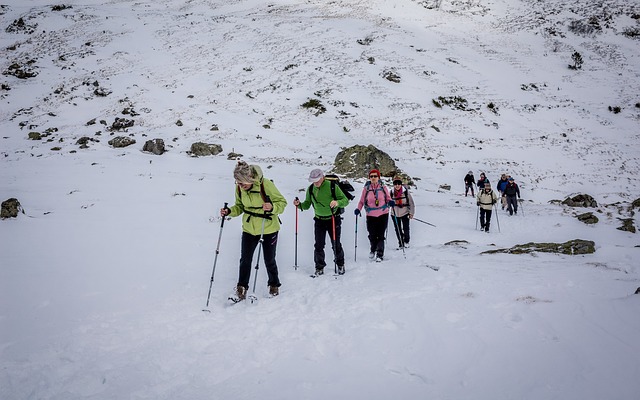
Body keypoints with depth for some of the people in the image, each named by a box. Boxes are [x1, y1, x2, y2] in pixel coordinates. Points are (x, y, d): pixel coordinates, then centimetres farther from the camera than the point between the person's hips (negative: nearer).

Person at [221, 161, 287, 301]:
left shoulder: (266, 184, -23)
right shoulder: (239, 188, -9)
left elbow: (282, 202, -16)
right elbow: (239, 207, 7)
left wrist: (272, 208, -36)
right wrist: (229, 211, -13)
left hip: (268, 228, -3)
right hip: (249, 229, 4)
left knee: (269, 260, 9)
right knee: (245, 259, 0)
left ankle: (274, 285, 31)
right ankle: (241, 290, 12)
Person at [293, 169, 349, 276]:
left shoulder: (332, 186, -15)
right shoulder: (310, 189, -1)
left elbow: (345, 200, -13)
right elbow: (307, 205, 7)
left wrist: (337, 202, -34)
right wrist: (299, 205, -14)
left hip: (333, 219, -3)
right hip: (319, 220, 3)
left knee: (336, 244, 5)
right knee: (318, 245, 2)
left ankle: (340, 265, 27)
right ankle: (319, 267, 16)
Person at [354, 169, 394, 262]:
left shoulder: (383, 188, 1)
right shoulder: (366, 189, 1)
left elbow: (388, 198, 11)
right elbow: (362, 201, 8)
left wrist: (390, 202, -11)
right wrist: (358, 209, -9)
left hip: (383, 214, -1)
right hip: (371, 215, 1)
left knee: (380, 235, -5)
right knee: (372, 236, 5)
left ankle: (380, 254, 6)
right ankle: (373, 250, 34)